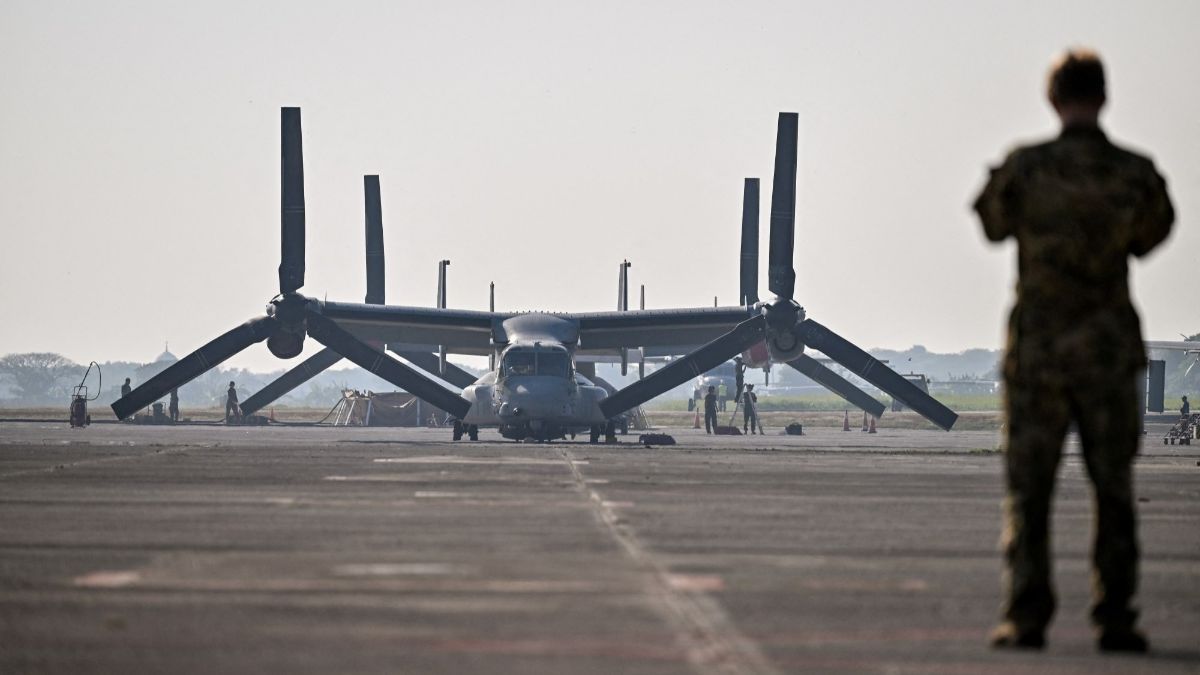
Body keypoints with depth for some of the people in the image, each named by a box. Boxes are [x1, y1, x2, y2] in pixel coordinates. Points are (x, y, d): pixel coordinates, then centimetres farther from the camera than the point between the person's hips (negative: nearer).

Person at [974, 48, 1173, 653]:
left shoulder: (1025, 166, -9)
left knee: (1028, 490, 5)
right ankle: (1114, 618, 3)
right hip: (1108, 352, 1)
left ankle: (1026, 618, -1)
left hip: (1036, 352, -1)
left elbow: (993, 225, 10)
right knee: (1113, 490, 8)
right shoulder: (1136, 173, -4)